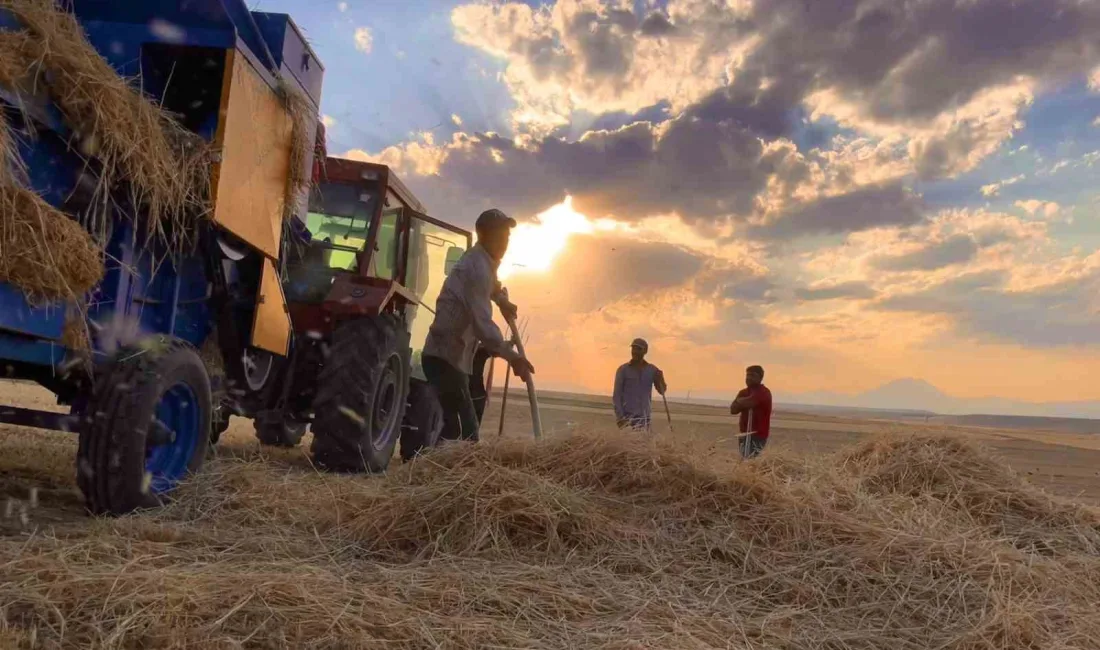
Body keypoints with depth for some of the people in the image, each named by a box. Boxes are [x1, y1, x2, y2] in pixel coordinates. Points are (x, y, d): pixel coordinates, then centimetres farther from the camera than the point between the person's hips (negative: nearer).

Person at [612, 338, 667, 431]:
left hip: (644, 416, 3)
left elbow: (662, 391, 10)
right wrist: (619, 417, -12)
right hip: (627, 416, -3)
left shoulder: (652, 370, 7)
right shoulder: (623, 369, -1)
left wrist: (661, 379, -11)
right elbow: (616, 395, -3)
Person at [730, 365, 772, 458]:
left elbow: (748, 403, -23)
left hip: (757, 435, -9)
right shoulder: (744, 392, 15)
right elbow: (733, 410, 5)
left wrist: (739, 401, -1)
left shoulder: (763, 392, -9)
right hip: (746, 434, 9)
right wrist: (744, 403, -12)